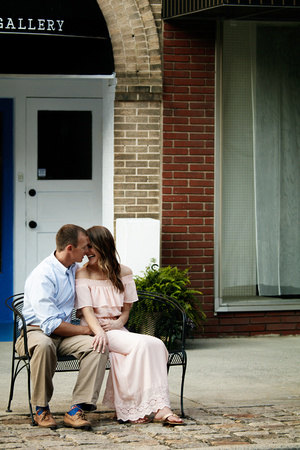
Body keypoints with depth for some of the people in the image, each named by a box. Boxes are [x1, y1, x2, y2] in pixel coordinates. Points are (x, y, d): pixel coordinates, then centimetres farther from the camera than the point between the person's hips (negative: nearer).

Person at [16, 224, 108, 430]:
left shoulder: (75, 269, 9)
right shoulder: (42, 276, -18)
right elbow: (50, 324, -23)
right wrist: (84, 330, -11)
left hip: (64, 334, 7)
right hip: (36, 332, -7)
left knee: (99, 347, -23)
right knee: (44, 345, -43)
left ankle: (77, 409, -28)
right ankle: (42, 409, -24)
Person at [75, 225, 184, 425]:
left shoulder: (124, 273, 11)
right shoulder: (83, 274, -1)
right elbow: (86, 310, -11)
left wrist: (119, 322, -8)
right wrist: (99, 332, -31)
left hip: (117, 328, 4)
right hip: (95, 329, -4)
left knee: (156, 345, -26)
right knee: (142, 344, -30)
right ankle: (160, 407, -30)